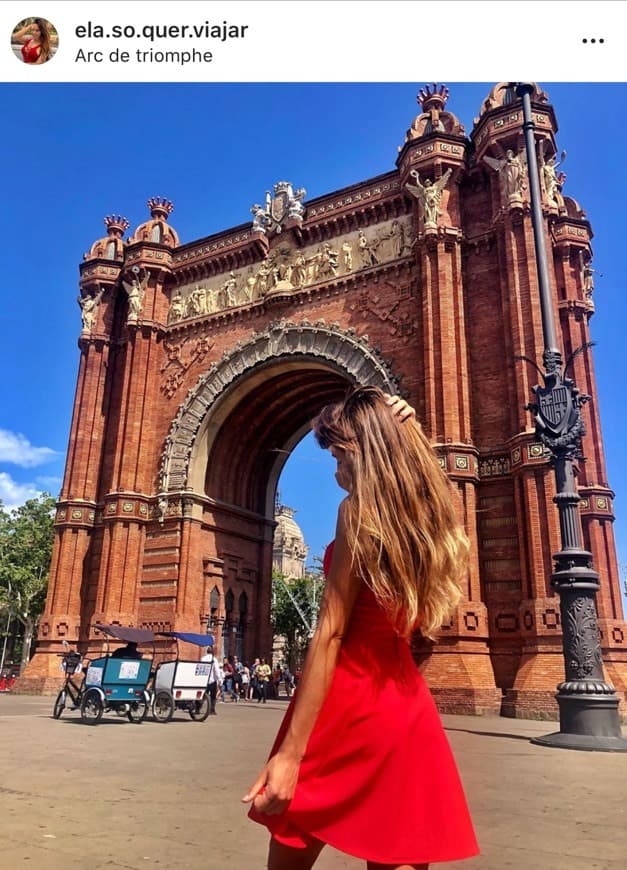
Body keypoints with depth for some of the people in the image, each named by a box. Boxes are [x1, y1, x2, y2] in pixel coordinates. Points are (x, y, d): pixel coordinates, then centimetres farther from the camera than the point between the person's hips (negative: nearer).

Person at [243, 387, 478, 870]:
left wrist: (290, 752, -16)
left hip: (348, 700, -7)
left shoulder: (361, 507, -10)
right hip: (407, 709, 7)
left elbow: (331, 633, -16)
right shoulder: (429, 512, 9)